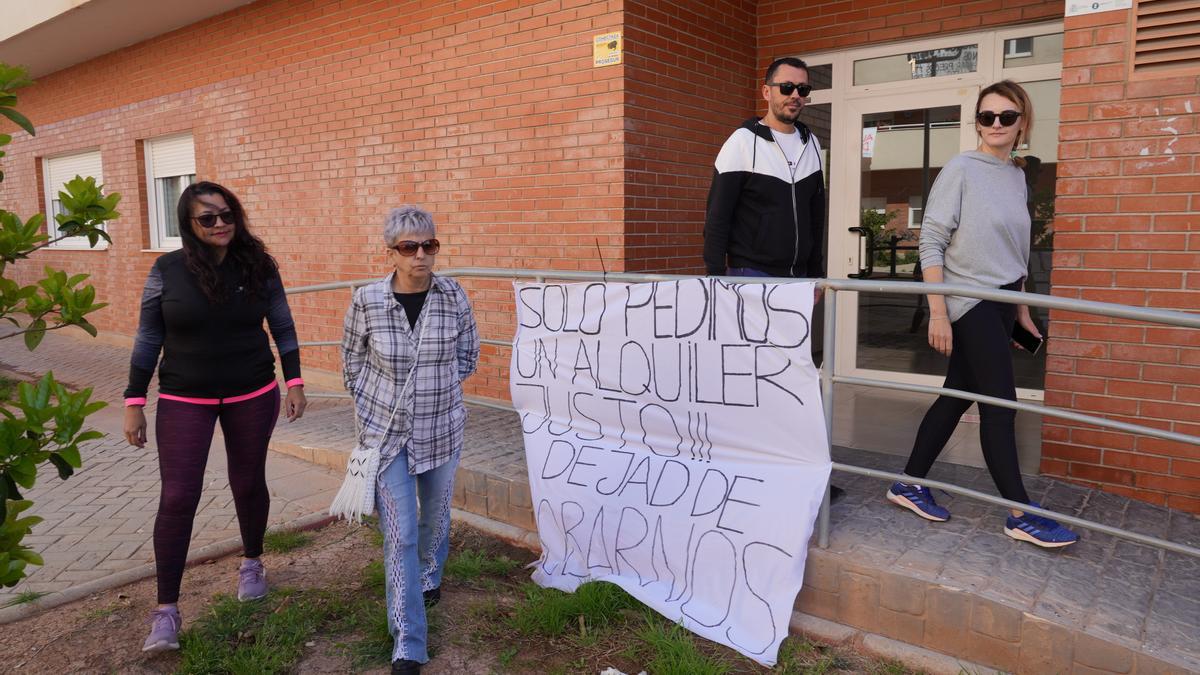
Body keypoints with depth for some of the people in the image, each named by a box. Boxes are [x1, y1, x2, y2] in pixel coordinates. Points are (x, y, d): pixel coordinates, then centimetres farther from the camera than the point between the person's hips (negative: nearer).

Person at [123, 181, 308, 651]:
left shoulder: (258, 266, -4)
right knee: (177, 497, -3)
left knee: (249, 484, 13)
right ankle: (166, 609, 9)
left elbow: (283, 328, 4)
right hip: (185, 400, -1)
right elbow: (148, 340, 0)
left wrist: (294, 382, -1)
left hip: (252, 395, 1)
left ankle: (252, 563, 39)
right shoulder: (167, 270, -7)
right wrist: (134, 403, -1)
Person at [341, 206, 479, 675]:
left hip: (442, 430, 2)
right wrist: (372, 409, 3)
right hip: (386, 431, -1)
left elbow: (467, 356, 5)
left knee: (435, 516, 21)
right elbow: (352, 361, 5)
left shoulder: (454, 297, -9)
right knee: (400, 534, -2)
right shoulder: (367, 301, -11)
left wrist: (436, 386, -2)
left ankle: (429, 578, 53)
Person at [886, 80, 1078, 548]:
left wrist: (1021, 309, 17)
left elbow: (1014, 251, 17)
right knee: (1000, 402, -6)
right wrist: (937, 313, -18)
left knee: (958, 395, 9)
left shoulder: (1017, 175, 12)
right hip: (971, 302, -7)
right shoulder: (961, 170, -8)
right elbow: (931, 242, -13)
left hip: (1001, 303, 7)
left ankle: (910, 485, 19)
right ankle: (1020, 515, 2)